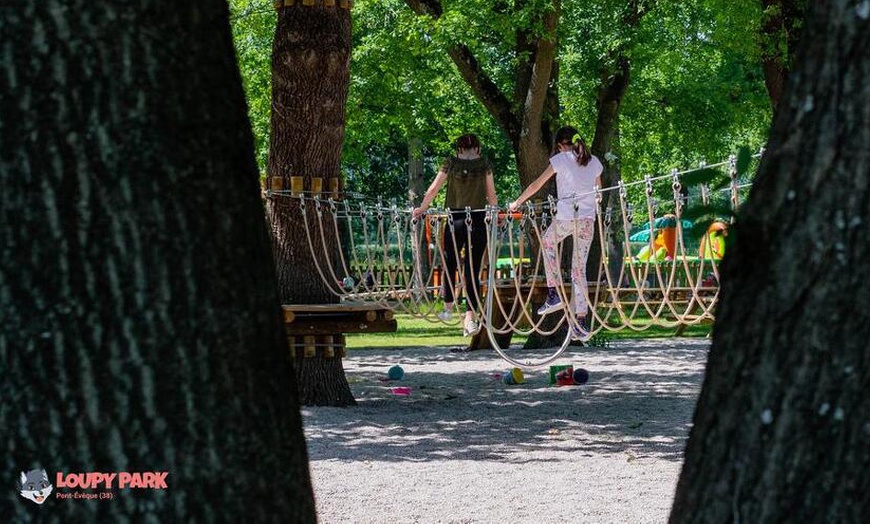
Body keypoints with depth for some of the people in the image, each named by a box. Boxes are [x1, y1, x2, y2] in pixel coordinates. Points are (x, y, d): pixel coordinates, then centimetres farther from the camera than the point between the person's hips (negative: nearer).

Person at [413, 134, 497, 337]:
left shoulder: (451, 163, 2)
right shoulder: (484, 164, 3)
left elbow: (433, 188, 3)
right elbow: (491, 195, 6)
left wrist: (421, 208, 16)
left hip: (455, 219, 0)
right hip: (478, 220, 0)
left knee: (449, 265, 19)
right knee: (473, 270, -2)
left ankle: (448, 308, 29)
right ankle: (471, 317, -13)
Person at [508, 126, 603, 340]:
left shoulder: (561, 159, 1)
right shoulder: (594, 162, 13)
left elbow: (537, 184, 5)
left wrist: (517, 203, 15)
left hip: (566, 216, -4)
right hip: (588, 219, 4)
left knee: (547, 243, 27)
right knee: (579, 269, 8)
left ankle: (553, 294, 14)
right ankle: (581, 322, 3)